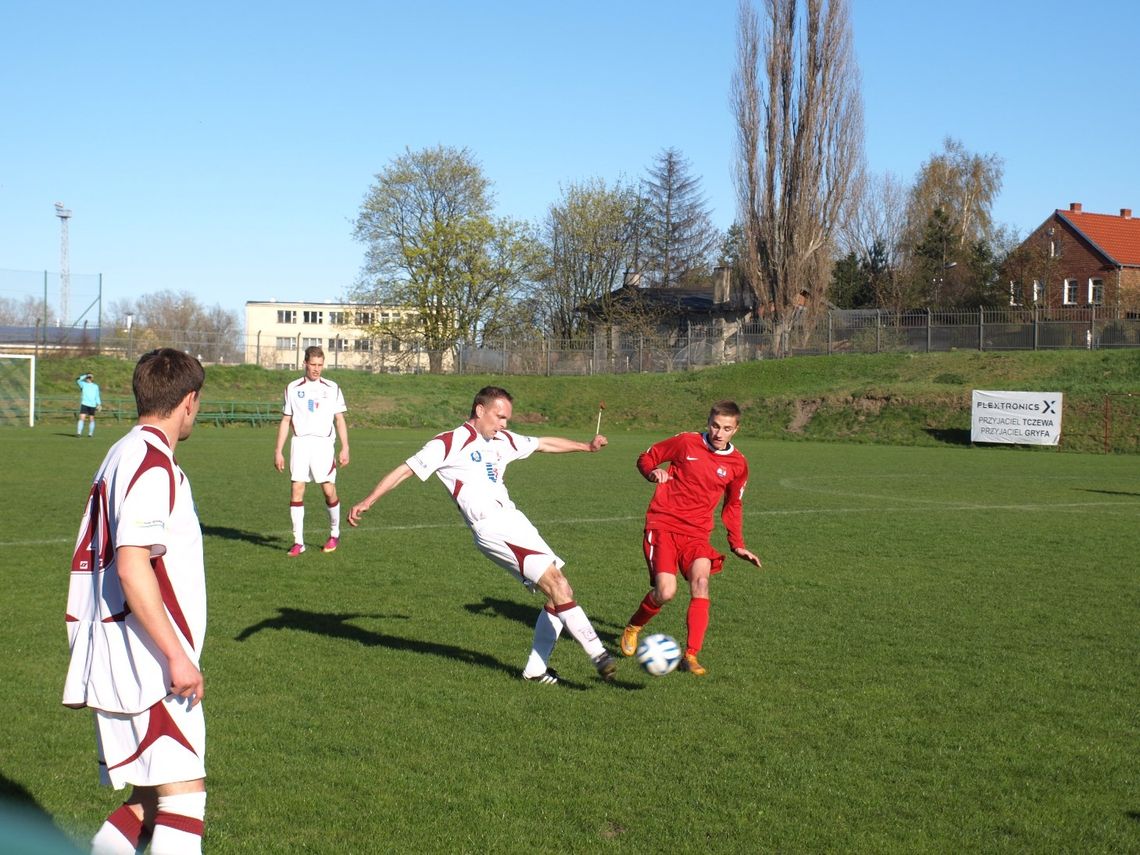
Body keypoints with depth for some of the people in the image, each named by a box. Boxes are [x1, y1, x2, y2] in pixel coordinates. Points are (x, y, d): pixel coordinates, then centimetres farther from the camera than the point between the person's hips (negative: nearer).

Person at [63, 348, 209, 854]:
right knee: (184, 791, -12)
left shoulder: (122, 455, 17)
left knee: (149, 801, 12)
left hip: (118, 661, 10)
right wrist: (177, 656, -22)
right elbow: (131, 565, -22)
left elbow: (87, 561, 21)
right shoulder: (153, 462, -13)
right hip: (148, 664, -10)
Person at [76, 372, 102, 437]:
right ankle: (79, 432, -19)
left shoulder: (95, 386, 16)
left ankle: (90, 433, 17)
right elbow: (78, 380, -8)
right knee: (82, 418, -14)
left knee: (92, 419, 7)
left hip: (92, 405, 3)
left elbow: (97, 396, 16)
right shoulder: (83, 384, 10)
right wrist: (85, 376, -5)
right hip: (84, 404, -3)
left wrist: (99, 405, 7)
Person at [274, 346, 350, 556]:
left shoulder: (332, 388, 8)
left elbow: (339, 420, 9)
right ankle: (298, 541, -2)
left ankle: (334, 534, 17)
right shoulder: (293, 388, 10)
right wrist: (278, 450, 7)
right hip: (300, 442, 1)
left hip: (323, 444, -1)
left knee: (329, 491, -5)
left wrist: (345, 448, 1)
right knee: (297, 489, -6)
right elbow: (286, 421, 12)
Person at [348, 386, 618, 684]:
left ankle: (536, 668, 11)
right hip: (493, 527, -9)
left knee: (557, 591, 3)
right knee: (555, 583, -18)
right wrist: (367, 501, -4)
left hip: (513, 521, 9)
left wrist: (586, 446, 35)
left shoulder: (502, 441, 20)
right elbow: (406, 470, 0)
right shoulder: (450, 443, -1)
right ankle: (598, 654, -19)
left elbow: (544, 443, 34)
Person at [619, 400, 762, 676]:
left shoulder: (738, 464, 7)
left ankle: (691, 655, -17)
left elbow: (733, 506, 22)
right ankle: (633, 627, 12)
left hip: (696, 533, 3)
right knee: (666, 591, -19)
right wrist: (653, 472, -13)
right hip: (663, 524, -3)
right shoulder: (686, 442, -2)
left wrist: (737, 545, 16)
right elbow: (645, 458, 9)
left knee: (700, 582, -23)